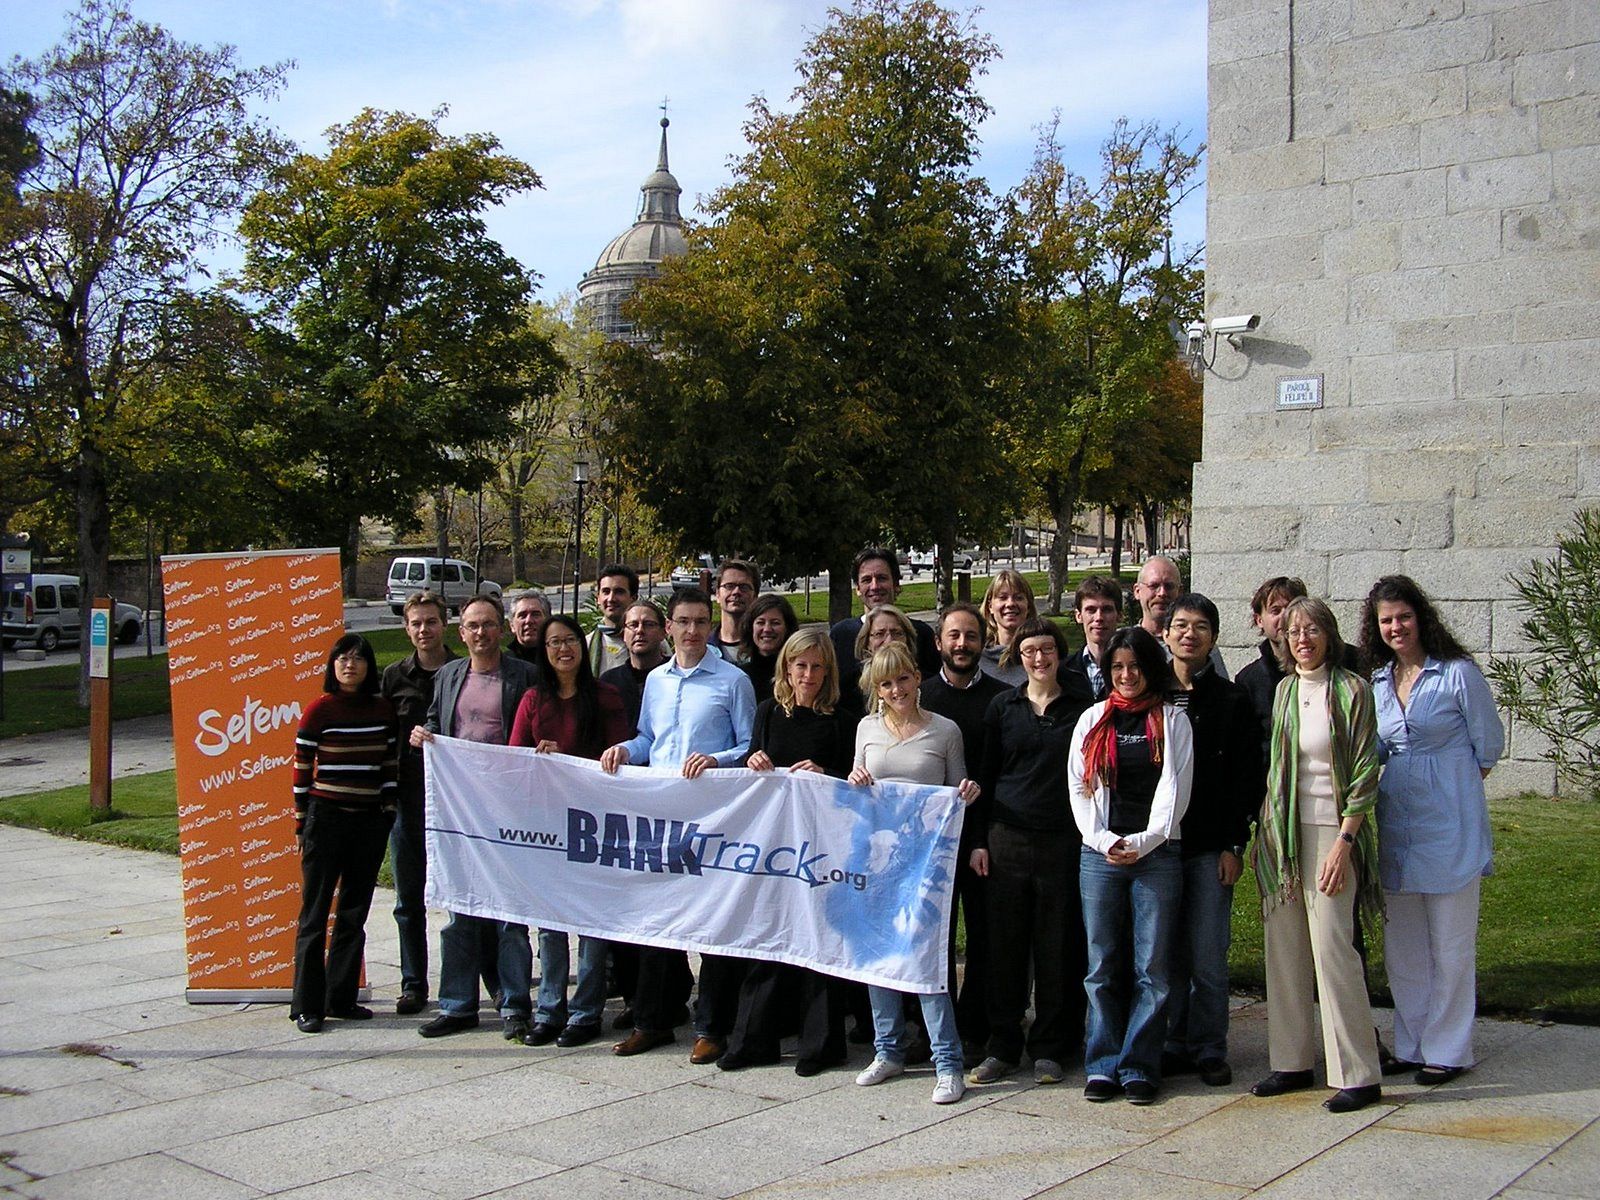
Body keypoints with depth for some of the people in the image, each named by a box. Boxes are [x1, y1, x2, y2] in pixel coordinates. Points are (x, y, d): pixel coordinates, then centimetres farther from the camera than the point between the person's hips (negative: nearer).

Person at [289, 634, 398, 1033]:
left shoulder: (383, 710, 6)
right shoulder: (320, 709, -5)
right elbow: (302, 768, -3)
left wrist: (388, 814, 6)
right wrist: (301, 824, -4)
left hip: (368, 821, 4)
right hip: (326, 817, -4)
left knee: (354, 913, 9)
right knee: (315, 913, 1)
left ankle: (341, 999, 19)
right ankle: (307, 1006, 7)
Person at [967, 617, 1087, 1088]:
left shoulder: (1078, 709, 4)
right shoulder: (1003, 707, 7)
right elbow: (986, 776, 9)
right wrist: (979, 840, 4)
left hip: (1061, 842, -1)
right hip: (1007, 838, 1)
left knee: (1057, 947, 4)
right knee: (1005, 944, 4)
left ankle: (1049, 1048, 15)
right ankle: (1003, 1046, 14)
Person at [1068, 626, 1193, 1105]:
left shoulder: (1173, 720, 8)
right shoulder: (1092, 719, 12)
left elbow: (1175, 789, 0)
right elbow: (1079, 787, 8)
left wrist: (1144, 842, -10)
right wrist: (1103, 840, -6)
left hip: (1157, 854, -1)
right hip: (1098, 855, 2)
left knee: (1151, 967, -1)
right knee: (1102, 966, 3)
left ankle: (1139, 1067, 6)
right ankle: (1103, 1066, 10)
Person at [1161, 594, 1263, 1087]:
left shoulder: (1232, 700, 3)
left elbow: (1247, 778, 1)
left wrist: (1234, 844, -6)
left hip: (1210, 847, -2)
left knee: (1209, 957, 1)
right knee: (1167, 954, 6)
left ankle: (1210, 1049, 13)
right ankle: (1173, 1045, 17)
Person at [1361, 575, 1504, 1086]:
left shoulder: (1457, 673, -7)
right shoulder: (1377, 681, 9)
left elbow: (1489, 744, 1)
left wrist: (1450, 785, 7)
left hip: (1450, 825, -5)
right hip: (1396, 822, 6)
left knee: (1451, 944, 2)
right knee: (1402, 944, 11)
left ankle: (1447, 1049, 13)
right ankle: (1410, 1045, 22)